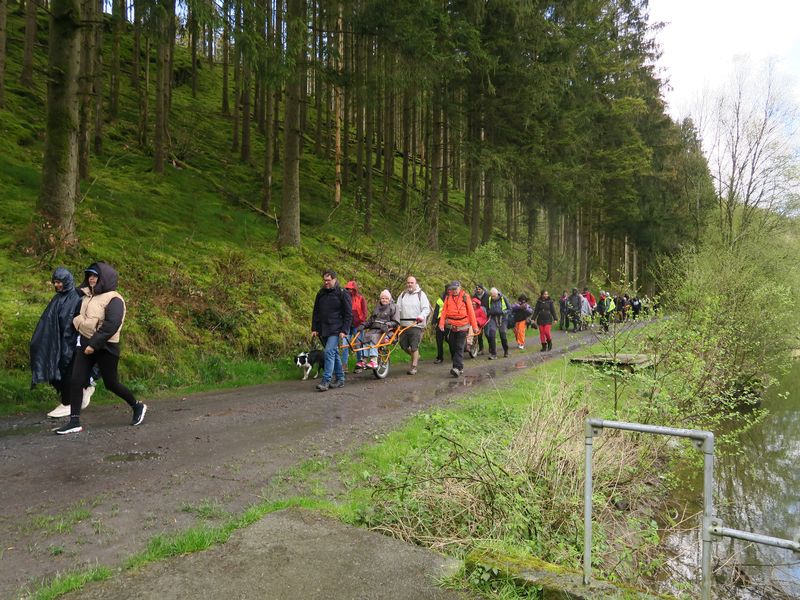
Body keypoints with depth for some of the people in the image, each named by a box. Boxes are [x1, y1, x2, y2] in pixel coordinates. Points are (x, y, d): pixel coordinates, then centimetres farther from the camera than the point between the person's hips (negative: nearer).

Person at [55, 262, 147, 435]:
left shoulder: (113, 299, -15)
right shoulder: (88, 296, 11)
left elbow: (111, 325, -25)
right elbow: (79, 316, 29)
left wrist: (94, 344, -25)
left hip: (105, 348, -8)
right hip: (85, 344, 8)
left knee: (111, 383, 2)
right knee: (76, 381, -2)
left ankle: (137, 406, 24)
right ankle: (75, 422, 4)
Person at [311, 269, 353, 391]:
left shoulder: (342, 294, -5)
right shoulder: (320, 293, 12)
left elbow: (348, 314, -6)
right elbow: (316, 312, 18)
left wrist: (344, 331, -13)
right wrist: (314, 329, 10)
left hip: (335, 330, -6)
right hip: (323, 330, 6)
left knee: (329, 352, -16)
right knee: (334, 353, 12)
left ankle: (326, 381, -15)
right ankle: (340, 379, 20)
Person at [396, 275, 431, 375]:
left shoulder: (421, 294, 3)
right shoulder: (402, 295, 15)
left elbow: (426, 308, -4)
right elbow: (398, 308, 11)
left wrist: (422, 316, -23)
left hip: (416, 325, -4)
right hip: (404, 324, 5)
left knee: (414, 347, -6)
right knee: (403, 345, 7)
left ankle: (413, 367, 5)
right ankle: (416, 357, 33)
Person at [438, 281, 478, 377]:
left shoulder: (465, 297, 1)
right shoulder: (448, 297, 9)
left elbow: (471, 312, 2)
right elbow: (444, 311, 4)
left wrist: (474, 326, 1)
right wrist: (441, 323, -9)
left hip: (462, 327, -4)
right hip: (450, 327, 4)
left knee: (459, 348, -7)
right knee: (452, 348, 8)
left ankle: (457, 368, -14)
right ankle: (460, 367, 20)